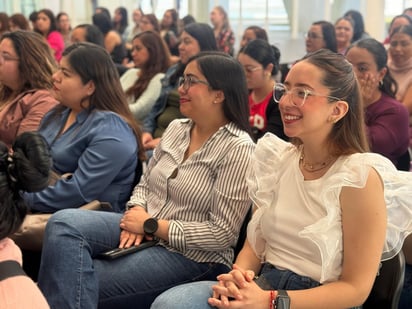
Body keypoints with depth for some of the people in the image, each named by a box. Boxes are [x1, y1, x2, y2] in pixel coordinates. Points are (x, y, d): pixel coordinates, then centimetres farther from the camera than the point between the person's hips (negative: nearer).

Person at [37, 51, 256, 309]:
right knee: (64, 223, -21)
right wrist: (137, 214, -7)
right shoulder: (175, 128, 10)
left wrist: (151, 225, -15)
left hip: (193, 256, -7)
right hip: (146, 231, 7)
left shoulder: (238, 149, -14)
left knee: (79, 284, -25)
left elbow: (222, 233, -18)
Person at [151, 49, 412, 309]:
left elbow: (356, 288, -11)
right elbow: (255, 242, 11)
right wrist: (238, 276, -11)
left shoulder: (359, 177, -13)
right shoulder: (279, 158, 5)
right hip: (265, 285, 6)